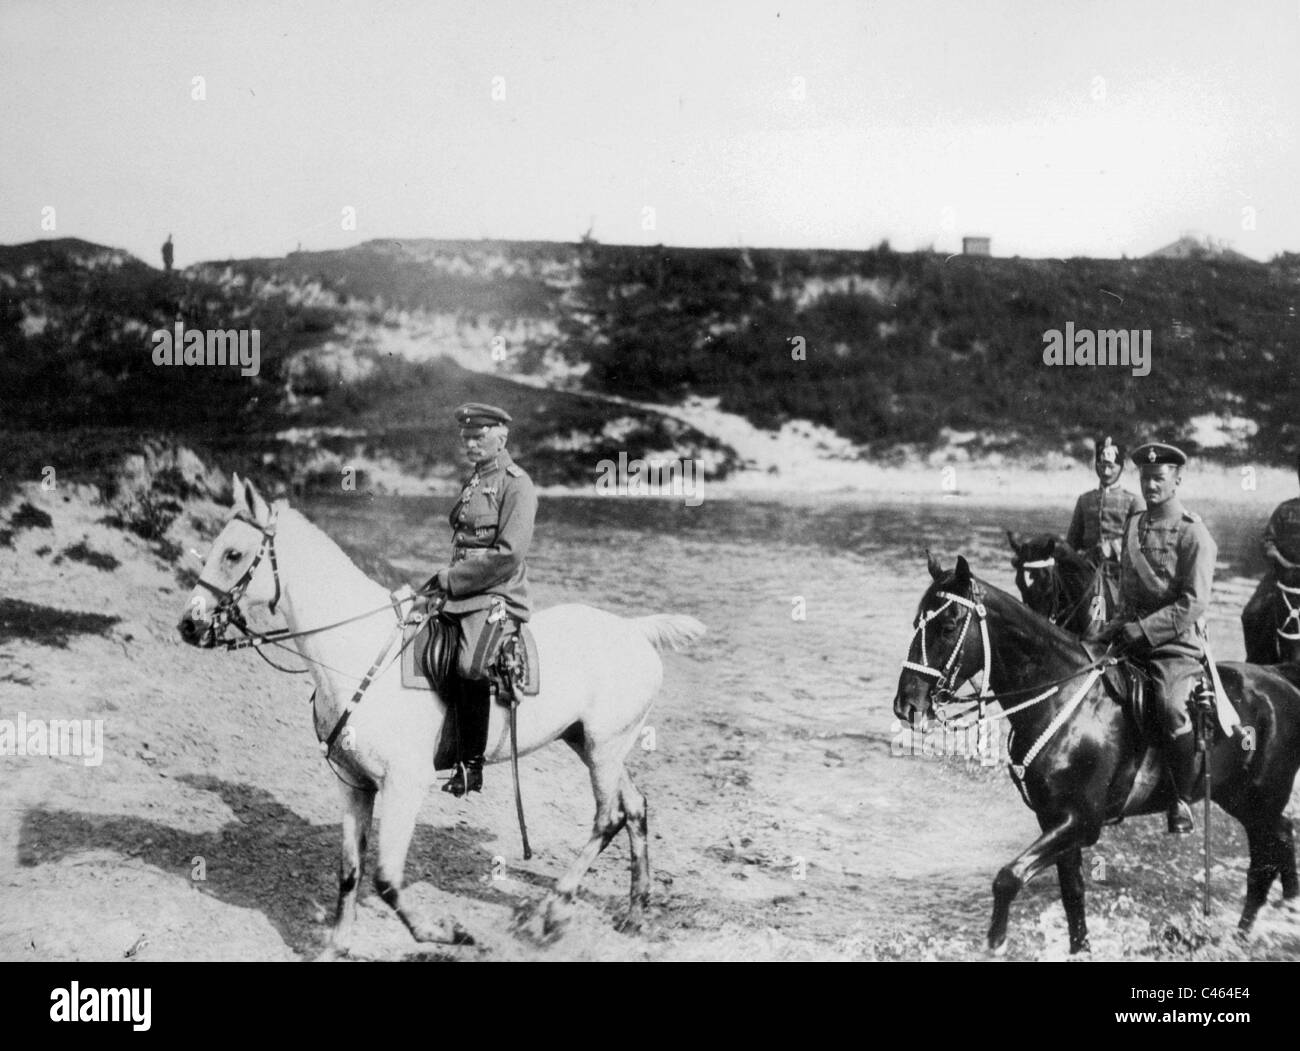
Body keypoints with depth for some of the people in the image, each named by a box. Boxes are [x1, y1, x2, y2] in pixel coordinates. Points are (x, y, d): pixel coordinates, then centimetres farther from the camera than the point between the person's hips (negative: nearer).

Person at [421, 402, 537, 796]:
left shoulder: (517, 484, -7)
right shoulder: (473, 482, 20)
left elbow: (508, 553, -17)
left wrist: (450, 580, -15)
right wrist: (444, 581, 14)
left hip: (497, 599, -10)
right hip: (460, 597, 10)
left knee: (470, 666, -33)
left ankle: (471, 766, -24)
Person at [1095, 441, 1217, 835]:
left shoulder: (1194, 534, -7)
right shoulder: (1133, 524, 14)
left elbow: (1193, 603, -13)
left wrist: (1143, 629, -18)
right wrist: (1120, 624, 5)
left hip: (1179, 642, -7)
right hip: (1133, 634, 7)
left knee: (1170, 707, -30)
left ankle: (1182, 799, -12)